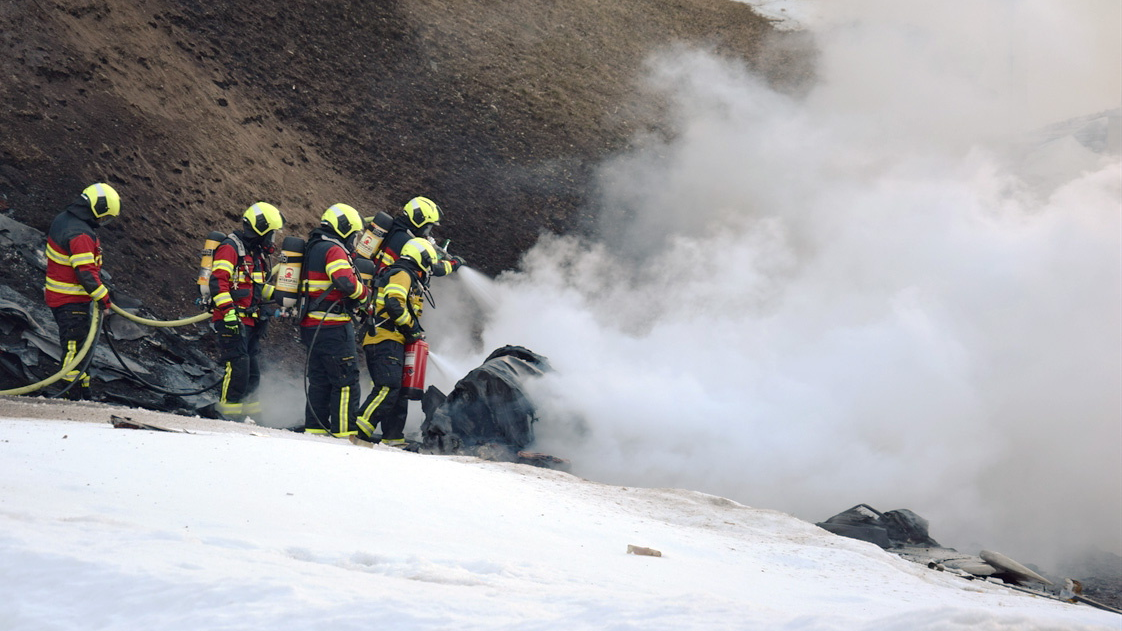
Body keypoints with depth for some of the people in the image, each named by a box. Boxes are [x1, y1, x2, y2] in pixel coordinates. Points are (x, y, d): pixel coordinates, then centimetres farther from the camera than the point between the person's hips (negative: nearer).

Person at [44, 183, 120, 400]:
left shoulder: (63, 220, 8)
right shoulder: (80, 235, -25)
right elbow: (86, 272, -27)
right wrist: (103, 297, -18)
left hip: (57, 294, 10)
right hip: (71, 301, -10)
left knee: (75, 342, 18)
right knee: (75, 346, -5)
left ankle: (82, 389, 28)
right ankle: (76, 396, -2)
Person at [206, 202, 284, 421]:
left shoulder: (256, 253, 20)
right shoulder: (231, 248, -10)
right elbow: (218, 281, -19)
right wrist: (228, 312, -27)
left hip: (249, 321, 9)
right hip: (232, 320, -9)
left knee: (252, 369, 11)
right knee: (238, 366, -13)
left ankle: (250, 411, 19)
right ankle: (228, 413, -6)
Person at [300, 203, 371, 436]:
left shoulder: (312, 249, 19)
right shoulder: (334, 250, -12)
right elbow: (346, 282, -26)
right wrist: (364, 293, -8)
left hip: (311, 327, 10)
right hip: (332, 327, -10)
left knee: (320, 381, 16)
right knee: (346, 381, -6)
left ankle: (315, 427, 19)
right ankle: (344, 431, -7)